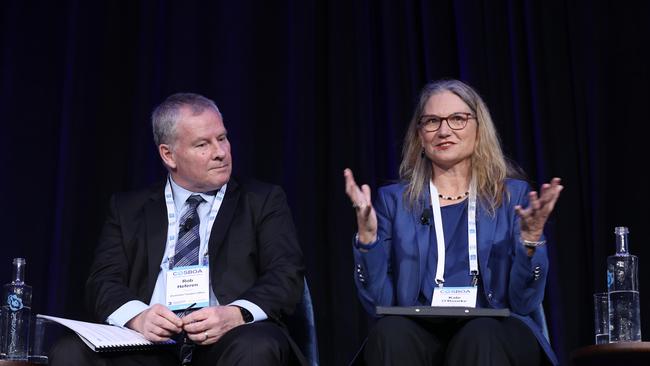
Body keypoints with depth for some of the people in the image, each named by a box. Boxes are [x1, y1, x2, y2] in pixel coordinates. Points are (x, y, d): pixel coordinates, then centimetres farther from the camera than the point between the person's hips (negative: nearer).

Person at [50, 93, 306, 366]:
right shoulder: (128, 208, 18)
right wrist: (138, 316, -17)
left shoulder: (263, 201, 14)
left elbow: (287, 275, 2)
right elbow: (103, 282, 7)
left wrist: (235, 315, -19)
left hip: (231, 343, -1)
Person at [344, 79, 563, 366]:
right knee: (390, 332, -33)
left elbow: (525, 302, 1)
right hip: (419, 333, 1)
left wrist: (531, 239, -16)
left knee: (479, 337, -35)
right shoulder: (394, 199, 12)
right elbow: (378, 303, 3)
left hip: (493, 334, -1)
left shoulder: (514, 195, 10)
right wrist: (367, 236, -12)